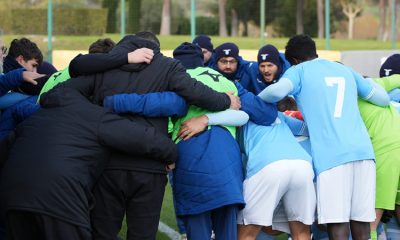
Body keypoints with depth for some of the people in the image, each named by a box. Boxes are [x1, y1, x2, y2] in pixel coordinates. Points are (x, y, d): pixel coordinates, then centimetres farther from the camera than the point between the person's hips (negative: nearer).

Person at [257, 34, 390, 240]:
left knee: (337, 223, -8)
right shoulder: (345, 70, 25)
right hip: (363, 151, 5)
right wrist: (362, 84, 47)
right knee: (361, 223, 6)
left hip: (332, 155, -5)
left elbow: (278, 91, -11)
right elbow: (383, 99, 29)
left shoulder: (299, 71, 11)